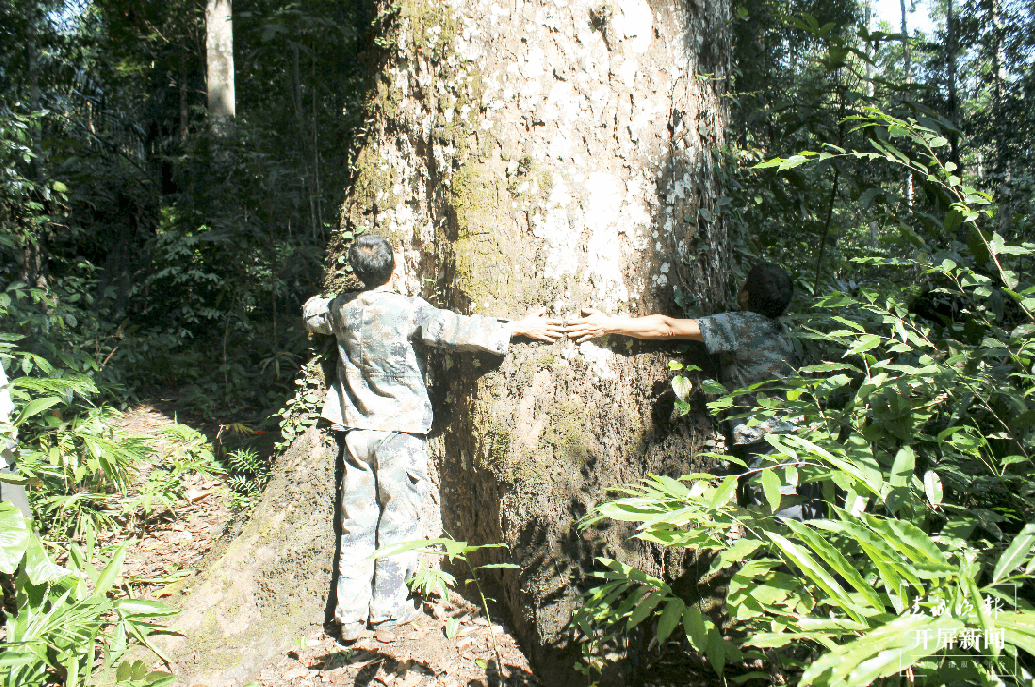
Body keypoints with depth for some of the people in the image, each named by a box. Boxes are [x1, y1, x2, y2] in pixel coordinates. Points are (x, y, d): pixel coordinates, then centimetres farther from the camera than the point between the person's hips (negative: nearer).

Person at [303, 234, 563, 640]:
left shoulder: (342, 309, 4)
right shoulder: (411, 311, -12)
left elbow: (311, 315, 25)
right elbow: (461, 331, -13)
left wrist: (318, 303, 48)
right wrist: (518, 328, -6)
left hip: (356, 431, 5)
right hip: (400, 429, -5)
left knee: (356, 524, 10)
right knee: (398, 519, 7)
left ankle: (350, 616, 17)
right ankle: (388, 610, 16)